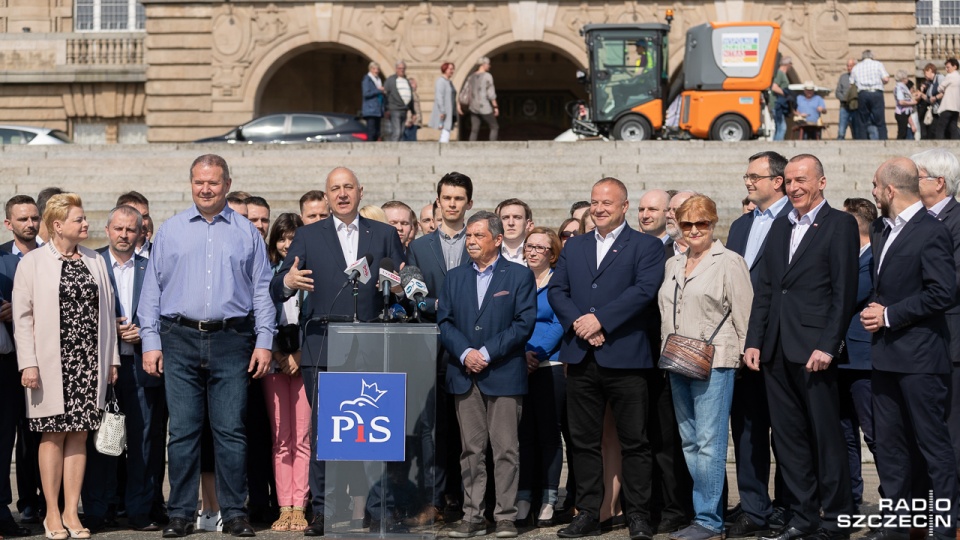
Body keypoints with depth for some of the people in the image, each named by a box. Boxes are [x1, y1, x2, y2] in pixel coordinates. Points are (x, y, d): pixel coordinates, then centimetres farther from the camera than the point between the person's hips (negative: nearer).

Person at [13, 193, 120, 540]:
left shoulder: (95, 262, 12)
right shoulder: (33, 262, 0)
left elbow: (107, 311, 14)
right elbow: (22, 316, -3)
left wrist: (111, 360, 10)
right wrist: (29, 364, -11)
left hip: (89, 362, 4)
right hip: (52, 363, -3)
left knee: (79, 434, 4)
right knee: (53, 434, 0)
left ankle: (72, 512, 10)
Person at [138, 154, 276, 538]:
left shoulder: (247, 233, 10)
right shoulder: (170, 231, 11)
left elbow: (262, 290, 8)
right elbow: (152, 288, 9)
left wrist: (264, 341, 0)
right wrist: (151, 342, 1)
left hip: (231, 341, 0)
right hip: (180, 340, 1)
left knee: (231, 431, 0)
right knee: (182, 430, 1)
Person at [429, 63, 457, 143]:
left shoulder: (450, 82, 19)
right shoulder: (441, 81, -10)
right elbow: (439, 97, -18)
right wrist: (442, 112, -23)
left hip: (450, 114, 10)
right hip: (444, 113, -10)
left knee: (445, 136, 9)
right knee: (445, 134, -17)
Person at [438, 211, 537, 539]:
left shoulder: (520, 276, 2)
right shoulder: (454, 278, 14)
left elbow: (525, 323, -6)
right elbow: (444, 321, 7)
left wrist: (488, 352, -13)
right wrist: (464, 352, -10)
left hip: (504, 375, -4)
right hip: (464, 376, 4)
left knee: (505, 449, -3)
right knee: (471, 450, 6)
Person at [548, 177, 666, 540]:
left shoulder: (646, 247, 3)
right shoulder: (573, 247, 18)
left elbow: (644, 289, -12)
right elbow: (556, 291, 8)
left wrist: (600, 319, -17)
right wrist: (577, 323, -9)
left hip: (626, 357, -4)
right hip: (581, 358, 4)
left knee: (635, 441, 0)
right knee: (584, 441, 7)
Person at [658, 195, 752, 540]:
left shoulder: (729, 262, -4)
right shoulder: (673, 265, 16)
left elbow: (743, 316, -6)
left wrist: (743, 355, -8)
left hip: (714, 362, -7)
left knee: (708, 443, -8)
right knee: (689, 442, 9)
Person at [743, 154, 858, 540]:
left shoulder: (840, 225, -3)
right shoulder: (779, 228, 17)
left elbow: (844, 291, -10)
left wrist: (827, 346, -16)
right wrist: (754, 342, 8)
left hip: (814, 349, -6)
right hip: (777, 350, 7)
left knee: (825, 436, 0)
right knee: (788, 438, 9)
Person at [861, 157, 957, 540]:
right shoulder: (880, 230, 14)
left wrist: (889, 316, -15)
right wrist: (872, 309, 3)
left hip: (920, 356, -9)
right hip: (886, 354, 9)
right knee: (889, 444, 12)